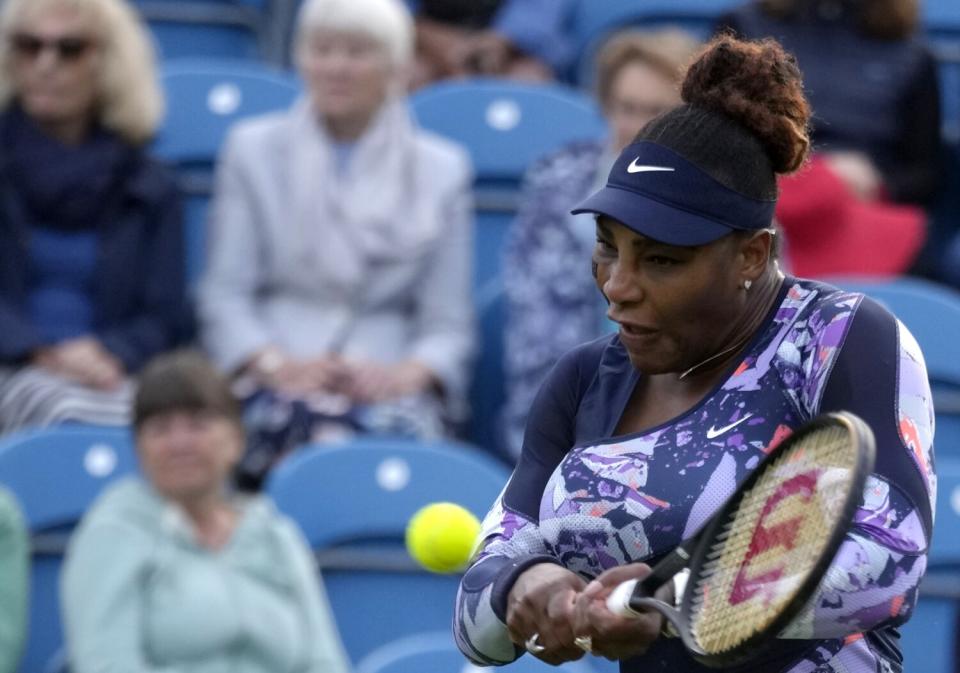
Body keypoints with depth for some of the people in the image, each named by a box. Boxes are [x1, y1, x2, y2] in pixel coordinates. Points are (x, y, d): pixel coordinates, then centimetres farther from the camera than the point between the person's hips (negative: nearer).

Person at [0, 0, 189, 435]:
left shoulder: (149, 189, 20)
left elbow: (165, 318, 11)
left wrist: (109, 353, -12)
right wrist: (45, 352, -17)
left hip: (112, 377, 1)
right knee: (72, 414, -37)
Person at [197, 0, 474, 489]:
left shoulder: (442, 169, 16)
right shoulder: (252, 151, 15)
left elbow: (448, 325, 11)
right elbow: (224, 297, 8)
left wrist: (406, 373, -11)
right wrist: (276, 365, -12)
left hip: (390, 388, 1)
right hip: (275, 383, -1)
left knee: (393, 433, -37)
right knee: (314, 431, -38)